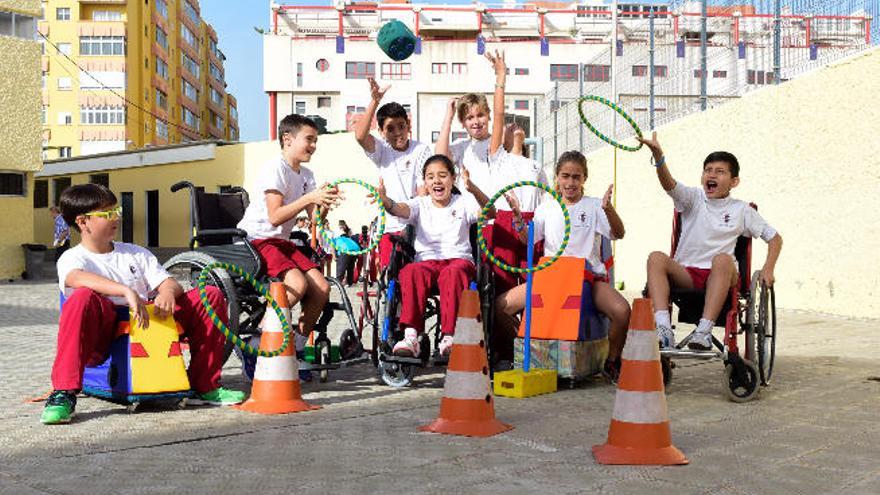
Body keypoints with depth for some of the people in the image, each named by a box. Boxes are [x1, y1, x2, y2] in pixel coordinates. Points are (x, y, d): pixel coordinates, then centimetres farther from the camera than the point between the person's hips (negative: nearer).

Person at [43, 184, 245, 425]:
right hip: (102, 339, -5)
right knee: (83, 297, -36)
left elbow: (172, 284, 10)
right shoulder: (72, 258, 2)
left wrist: (167, 292, -16)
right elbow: (77, 278, -23)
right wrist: (127, 292, -38)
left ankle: (205, 387, 1)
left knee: (212, 296, -2)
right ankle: (63, 394, -31)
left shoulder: (135, 253, 21)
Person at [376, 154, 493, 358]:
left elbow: (489, 212, -9)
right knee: (411, 272, -33)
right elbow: (399, 209, -8)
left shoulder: (462, 203, 11)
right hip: (427, 260, 1)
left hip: (458, 259, -1)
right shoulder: (420, 205, 15)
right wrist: (384, 199, -32)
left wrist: (474, 190, -29)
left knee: (453, 273, -37)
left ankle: (449, 336, -41)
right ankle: (411, 336, -39)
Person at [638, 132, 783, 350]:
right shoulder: (694, 198, 9)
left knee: (722, 258, -35)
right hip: (685, 273, 1)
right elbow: (669, 184, -13)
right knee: (656, 258, -28)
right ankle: (664, 330, -41)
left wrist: (768, 269, 1)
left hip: (720, 276, -1)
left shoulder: (741, 210, 10)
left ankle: (704, 330, -40)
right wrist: (658, 157, -32)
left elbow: (774, 237, 17)